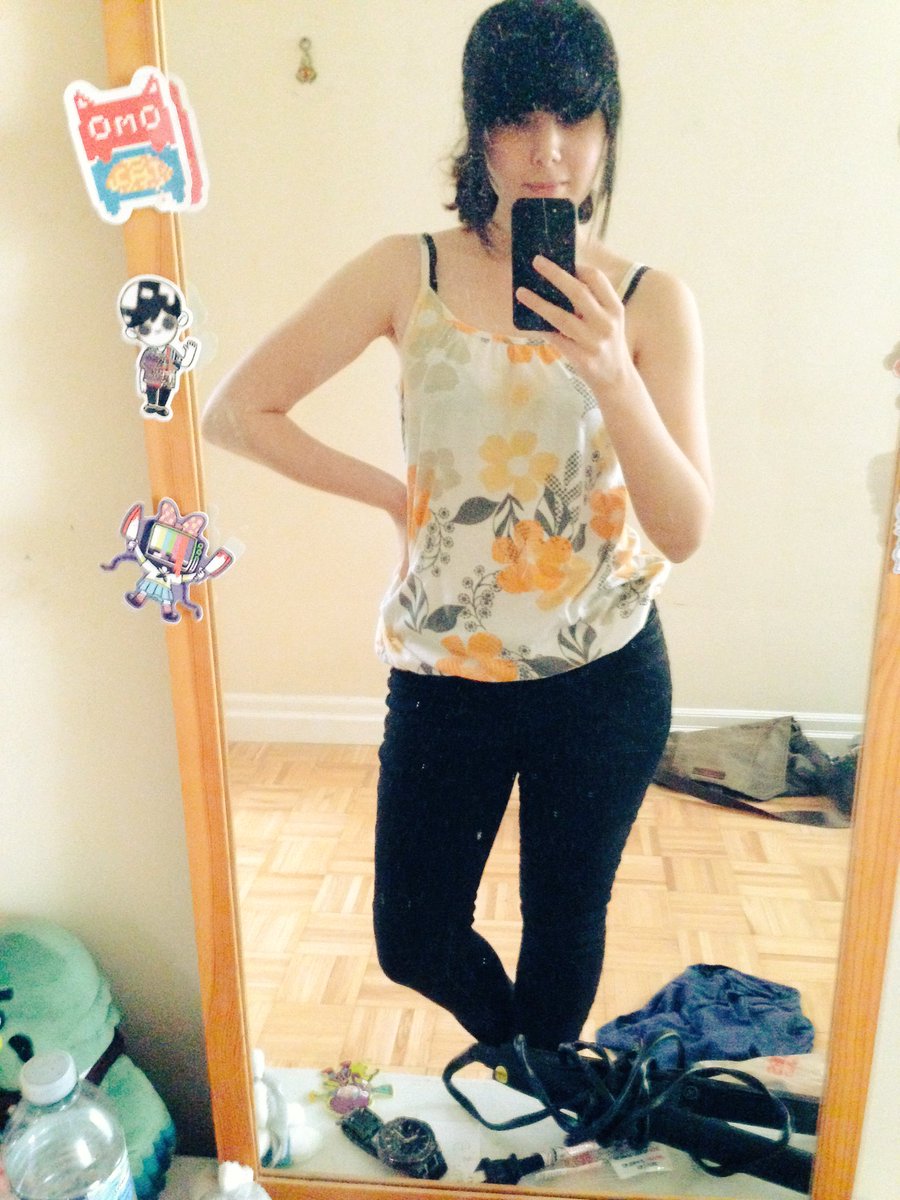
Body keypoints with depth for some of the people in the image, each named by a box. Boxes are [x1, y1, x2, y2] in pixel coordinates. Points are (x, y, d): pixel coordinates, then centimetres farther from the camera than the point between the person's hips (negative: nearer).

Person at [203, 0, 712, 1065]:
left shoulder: (650, 302, -6)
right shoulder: (410, 275, -6)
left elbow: (685, 530, -12)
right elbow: (236, 410, -4)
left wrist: (614, 377, -27)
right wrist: (394, 496, -6)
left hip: (605, 676, 0)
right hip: (445, 675, 1)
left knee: (566, 924, 19)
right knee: (414, 944, 13)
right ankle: (518, 1049, 51)